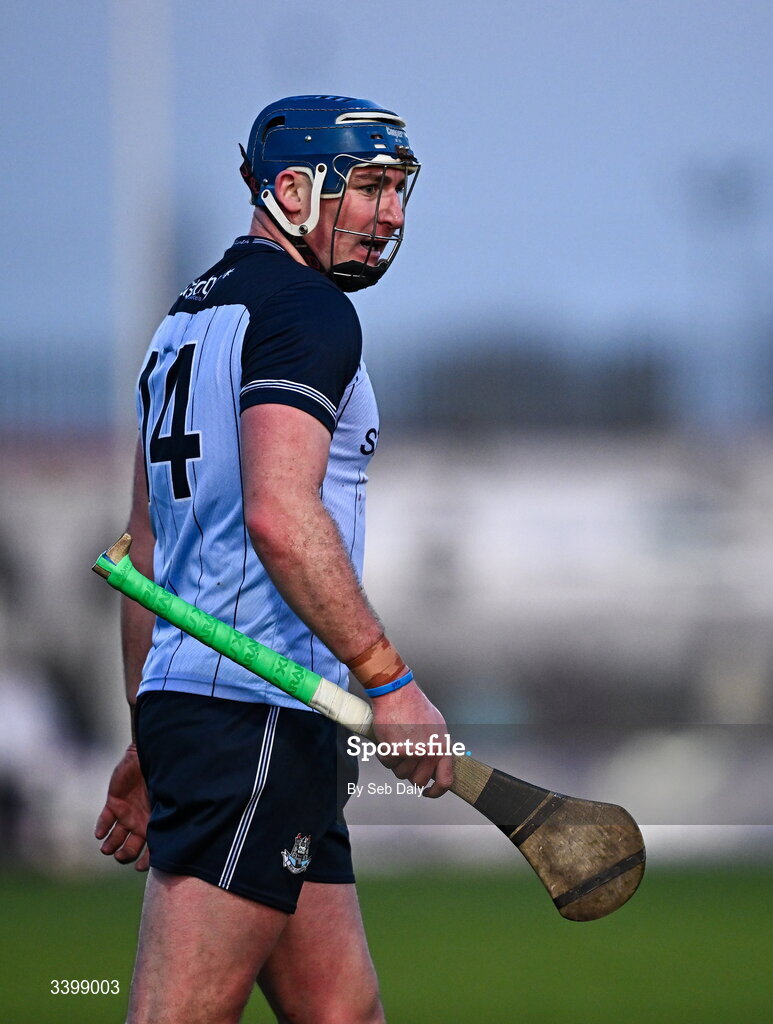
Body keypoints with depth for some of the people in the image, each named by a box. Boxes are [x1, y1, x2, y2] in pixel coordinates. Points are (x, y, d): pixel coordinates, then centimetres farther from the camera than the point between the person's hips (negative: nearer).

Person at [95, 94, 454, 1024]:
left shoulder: (187, 319, 22)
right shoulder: (306, 311, -8)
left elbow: (144, 548, 24)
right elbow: (280, 517, -22)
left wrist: (149, 743, 27)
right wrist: (388, 679, -21)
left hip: (179, 702, 10)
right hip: (256, 713, -10)